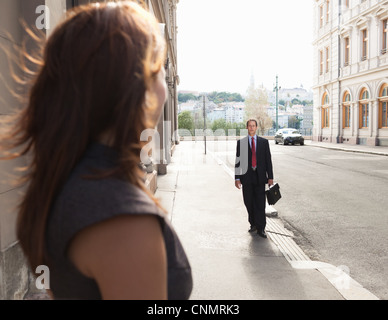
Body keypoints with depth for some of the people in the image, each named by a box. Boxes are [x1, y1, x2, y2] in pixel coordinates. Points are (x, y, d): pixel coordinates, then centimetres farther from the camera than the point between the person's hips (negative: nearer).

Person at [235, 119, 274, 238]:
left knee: (260, 203, -3)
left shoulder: (264, 142, 7)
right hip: (247, 177, 0)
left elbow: (268, 160, 7)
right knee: (249, 203, 7)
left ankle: (261, 228, 4)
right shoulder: (241, 142, 5)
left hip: (260, 177, 0)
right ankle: (253, 224, 24)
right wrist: (237, 178, -3)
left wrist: (270, 177, 2)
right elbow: (238, 161, 3)